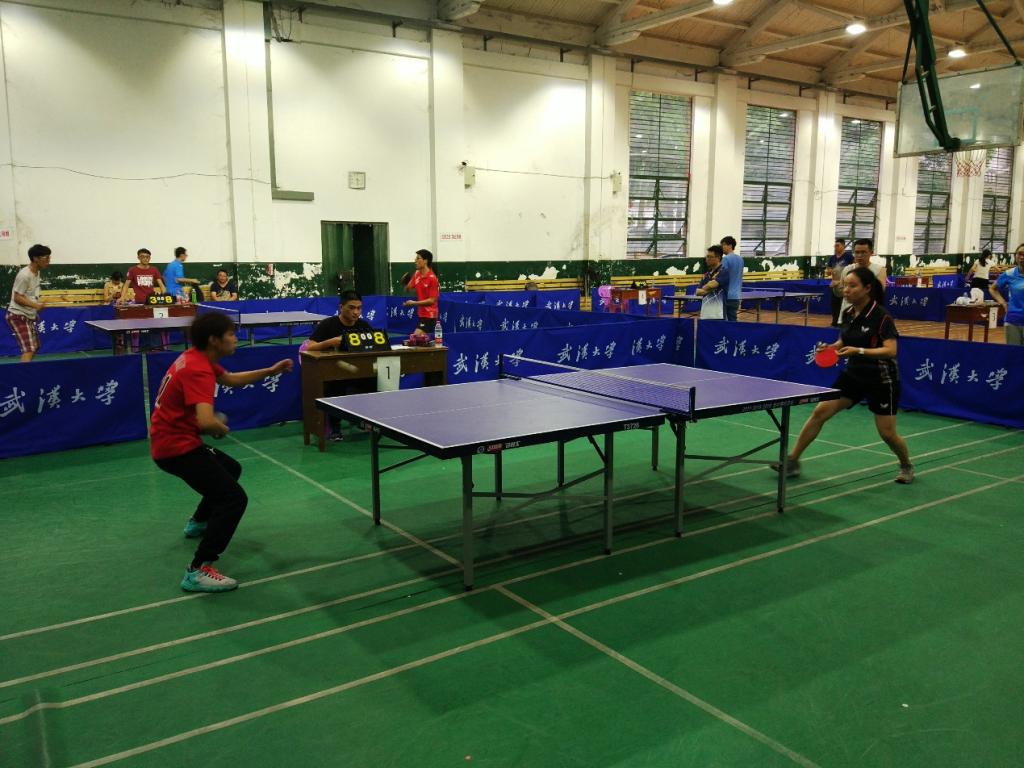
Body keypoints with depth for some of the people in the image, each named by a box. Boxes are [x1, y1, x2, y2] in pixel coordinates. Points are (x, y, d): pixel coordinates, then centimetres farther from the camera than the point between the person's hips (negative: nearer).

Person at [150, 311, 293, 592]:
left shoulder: (198, 358, 7)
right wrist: (223, 429, -15)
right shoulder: (198, 370, -25)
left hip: (174, 440, 11)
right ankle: (198, 571, -16)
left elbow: (230, 379, 26)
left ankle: (198, 522, 53)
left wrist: (270, 371, 16)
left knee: (231, 470, 32)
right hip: (176, 447, -11)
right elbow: (206, 422, -39)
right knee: (234, 498, -17)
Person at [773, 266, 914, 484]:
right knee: (820, 411, -6)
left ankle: (906, 466, 32)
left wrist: (859, 351, -37)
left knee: (887, 433, 0)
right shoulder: (847, 314, 0)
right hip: (854, 374, 6)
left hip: (881, 380, -5)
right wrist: (830, 348, -4)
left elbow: (891, 351, -27)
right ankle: (792, 461, 0)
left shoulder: (881, 316, -19)